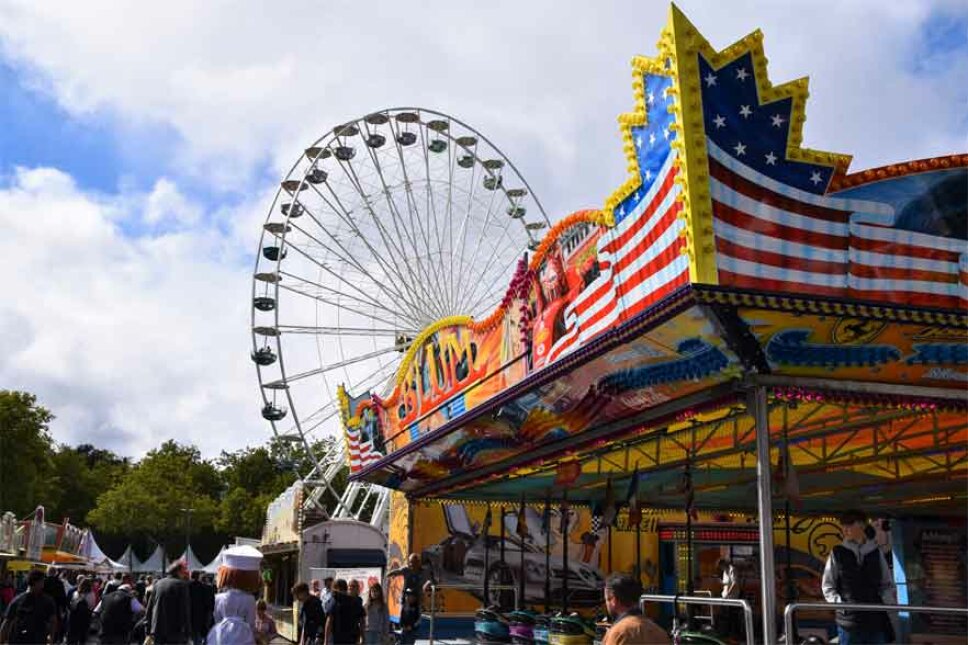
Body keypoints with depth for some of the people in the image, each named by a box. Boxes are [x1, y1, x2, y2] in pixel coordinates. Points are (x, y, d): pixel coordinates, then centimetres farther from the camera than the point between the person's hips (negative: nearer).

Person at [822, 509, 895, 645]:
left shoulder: (876, 553, 8)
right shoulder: (837, 553, 1)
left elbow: (887, 584, 14)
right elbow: (827, 587, 4)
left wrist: (885, 601, -5)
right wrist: (840, 604, -11)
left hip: (876, 619, 2)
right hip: (848, 620, -2)